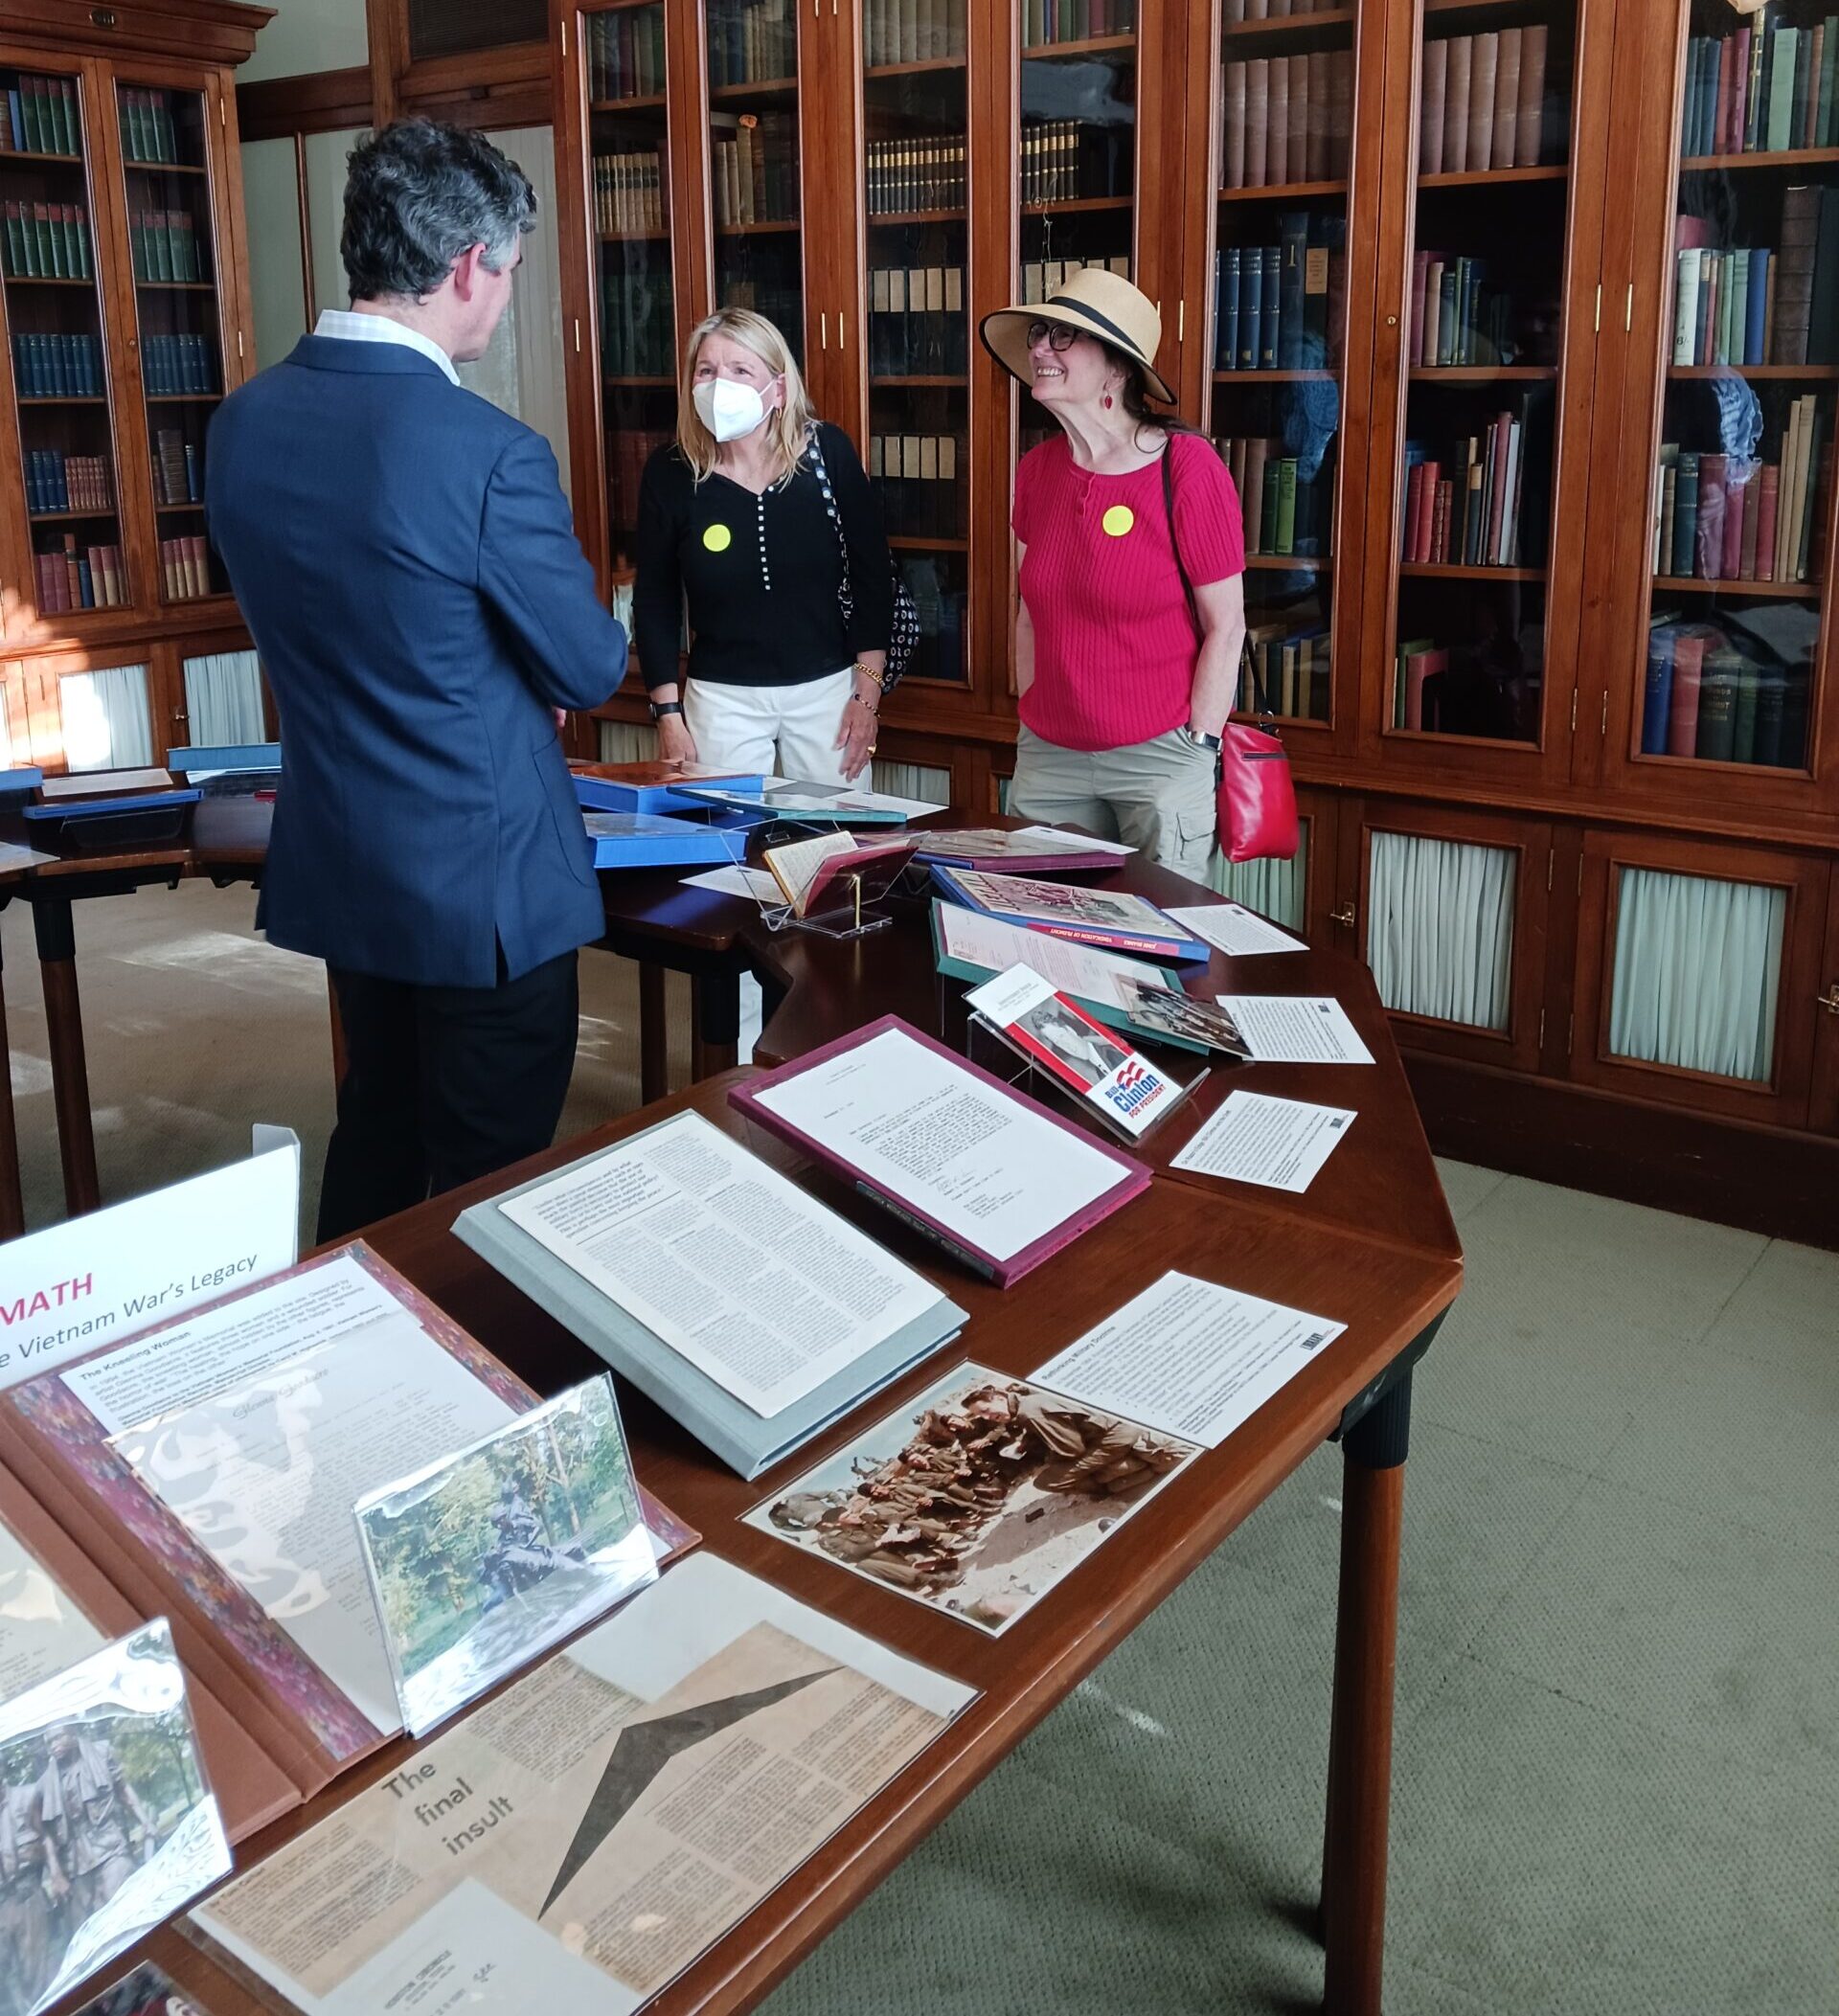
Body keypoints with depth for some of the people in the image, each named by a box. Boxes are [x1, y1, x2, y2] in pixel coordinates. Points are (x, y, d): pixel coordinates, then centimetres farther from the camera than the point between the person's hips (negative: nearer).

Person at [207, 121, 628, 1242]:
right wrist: (586, 642, 11)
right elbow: (591, 671, -12)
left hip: (338, 867, 7)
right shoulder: (491, 453, -23)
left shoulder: (242, 423, -1)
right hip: (485, 884, -7)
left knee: (375, 1136, 24)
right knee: (489, 1185, 9)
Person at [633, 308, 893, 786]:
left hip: (827, 690, 0)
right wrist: (668, 715, -2)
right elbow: (654, 600, 1)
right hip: (723, 697, 0)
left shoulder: (827, 451, -7)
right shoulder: (670, 473, -6)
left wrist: (867, 694, -4)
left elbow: (872, 576, -2)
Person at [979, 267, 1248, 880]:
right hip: (1047, 754, 5)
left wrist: (1197, 752, -11)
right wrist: (1029, 722, 11)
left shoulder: (1185, 466, -12)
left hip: (1159, 755, -5)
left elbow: (1226, 625, -9)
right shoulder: (1037, 470, 5)